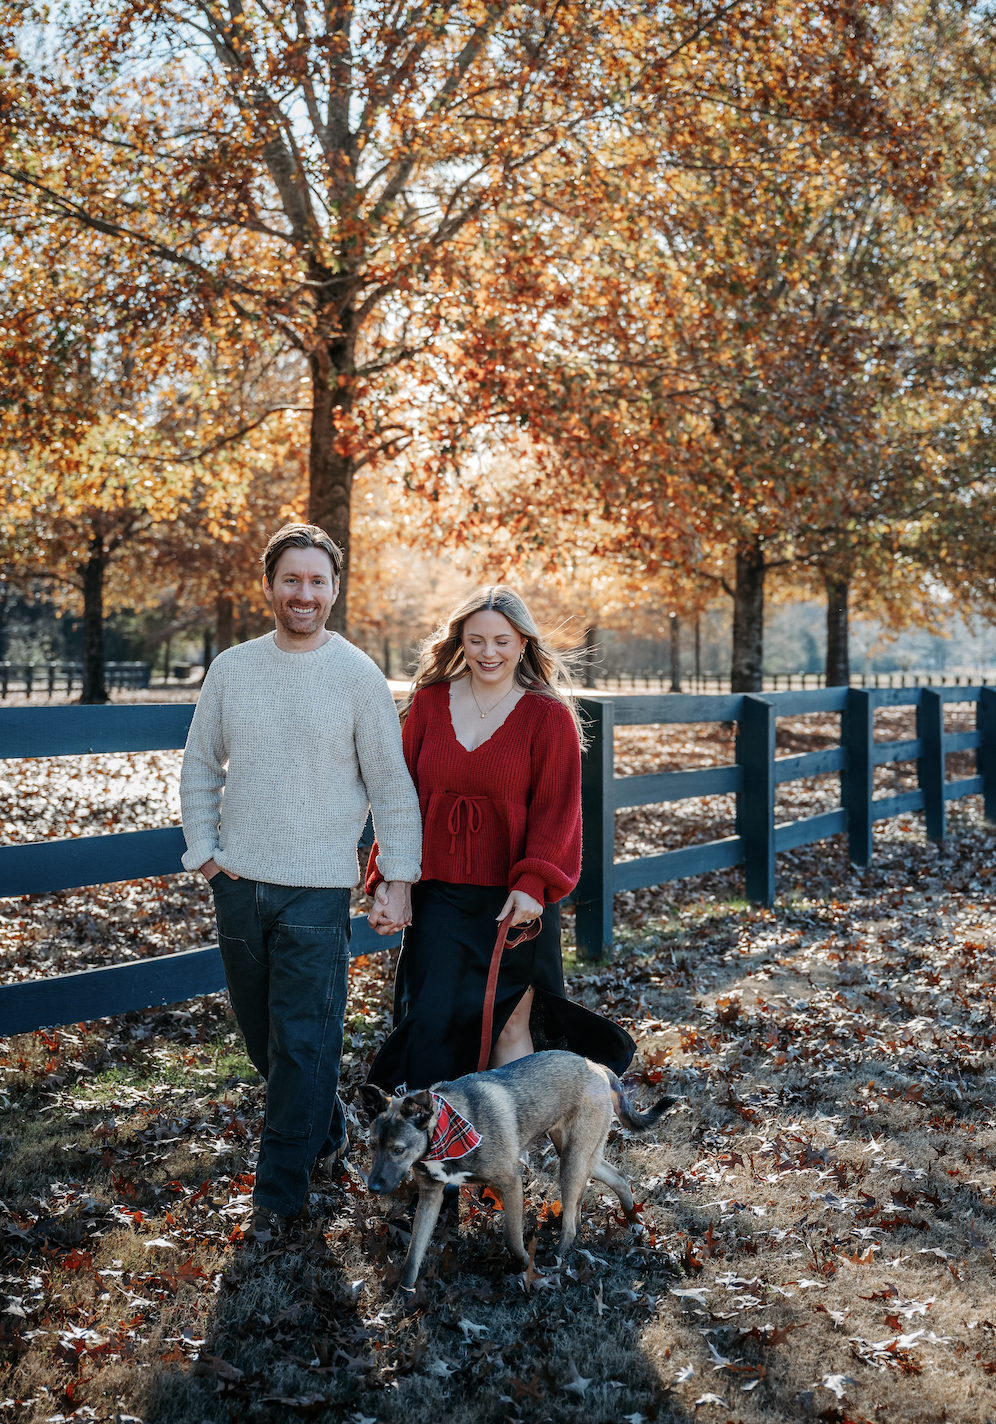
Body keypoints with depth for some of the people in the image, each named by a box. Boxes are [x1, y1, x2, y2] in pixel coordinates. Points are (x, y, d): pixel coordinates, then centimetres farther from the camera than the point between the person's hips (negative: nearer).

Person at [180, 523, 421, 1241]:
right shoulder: (232, 668, 4)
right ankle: (328, 1131, 37)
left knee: (303, 1040, -2)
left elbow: (392, 786, -3)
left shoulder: (359, 676, -5)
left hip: (317, 889, -4)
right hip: (239, 881, 4)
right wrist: (203, 849, 2)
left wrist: (399, 880, -7)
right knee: (260, 1029, 15)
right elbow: (201, 765, 12)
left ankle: (281, 1190, 12)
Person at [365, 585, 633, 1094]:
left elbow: (555, 809, -6)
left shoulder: (549, 715, -3)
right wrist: (388, 879, 0)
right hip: (439, 894, 2)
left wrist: (532, 884, -19)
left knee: (508, 1025, 5)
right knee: (432, 1019, -1)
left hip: (512, 898, -2)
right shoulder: (430, 701, 5)